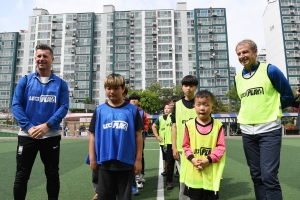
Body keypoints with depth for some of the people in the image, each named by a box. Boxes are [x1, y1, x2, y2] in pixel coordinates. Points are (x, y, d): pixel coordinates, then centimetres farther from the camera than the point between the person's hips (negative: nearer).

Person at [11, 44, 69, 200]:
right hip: (27, 135, 0)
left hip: (51, 136, 0)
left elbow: (64, 107, -5)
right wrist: (29, 127, -16)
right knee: (22, 175, 10)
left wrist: (47, 125, -18)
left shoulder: (60, 83, 3)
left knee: (52, 174, 11)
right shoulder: (25, 80, 4)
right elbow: (16, 105, -3)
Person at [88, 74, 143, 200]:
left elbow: (138, 135, -1)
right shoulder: (100, 110, 1)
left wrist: (138, 159, -2)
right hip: (105, 162, 1)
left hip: (126, 162, -1)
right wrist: (92, 158, 5)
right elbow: (93, 135, 6)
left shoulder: (132, 110, -3)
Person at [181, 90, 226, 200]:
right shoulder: (189, 125, -3)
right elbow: (186, 145, 3)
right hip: (193, 173, 1)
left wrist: (208, 159, -15)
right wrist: (192, 158, -12)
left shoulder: (218, 125, -6)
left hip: (211, 173, -1)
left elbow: (221, 147, -5)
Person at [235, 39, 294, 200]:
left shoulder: (270, 70, -6)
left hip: (269, 130, -5)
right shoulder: (237, 78, 9)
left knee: (269, 175, -9)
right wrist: (252, 113, 12)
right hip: (247, 132, 5)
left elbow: (288, 95, 0)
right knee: (256, 175, 12)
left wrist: (271, 110, 6)